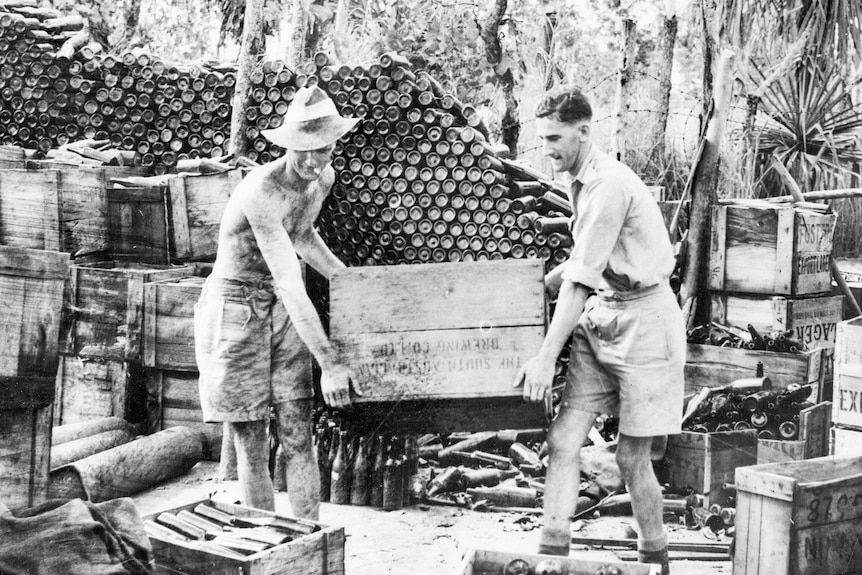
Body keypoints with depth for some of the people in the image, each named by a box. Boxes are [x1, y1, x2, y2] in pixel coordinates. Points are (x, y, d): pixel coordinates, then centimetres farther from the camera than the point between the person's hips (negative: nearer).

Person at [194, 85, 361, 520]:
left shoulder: (324, 178, -2)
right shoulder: (261, 190, -28)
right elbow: (289, 284, -31)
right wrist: (329, 362, -32)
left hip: (283, 312, 6)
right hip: (234, 308, -6)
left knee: (297, 438, 0)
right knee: (252, 446, -1)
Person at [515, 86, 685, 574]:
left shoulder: (608, 184, -20)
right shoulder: (580, 181, 9)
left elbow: (581, 279, -22)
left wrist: (546, 357, -22)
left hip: (643, 321, -8)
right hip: (600, 318, 8)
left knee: (632, 457, 1)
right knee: (563, 440, -3)